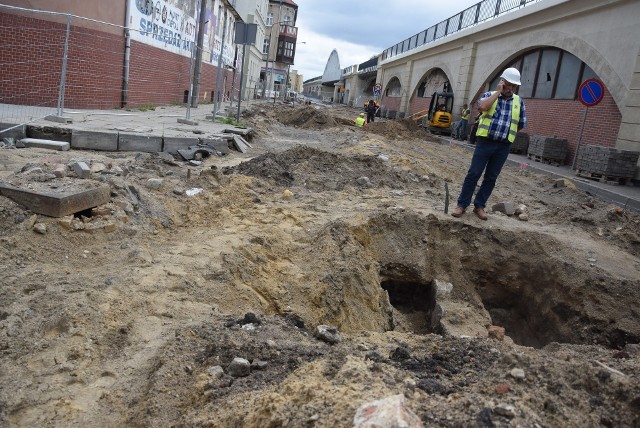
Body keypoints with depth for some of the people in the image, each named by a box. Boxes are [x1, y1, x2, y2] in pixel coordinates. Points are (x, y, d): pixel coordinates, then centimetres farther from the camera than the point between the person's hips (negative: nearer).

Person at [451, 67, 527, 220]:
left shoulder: (518, 101, 9)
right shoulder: (489, 95, 1)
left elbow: (521, 124, 18)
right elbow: (482, 107, -22)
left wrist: (508, 131, 17)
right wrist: (498, 92, -14)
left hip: (503, 147, 3)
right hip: (485, 143, -3)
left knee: (491, 178, 6)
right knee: (473, 174, -5)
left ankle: (479, 206, 16)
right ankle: (462, 205, 3)